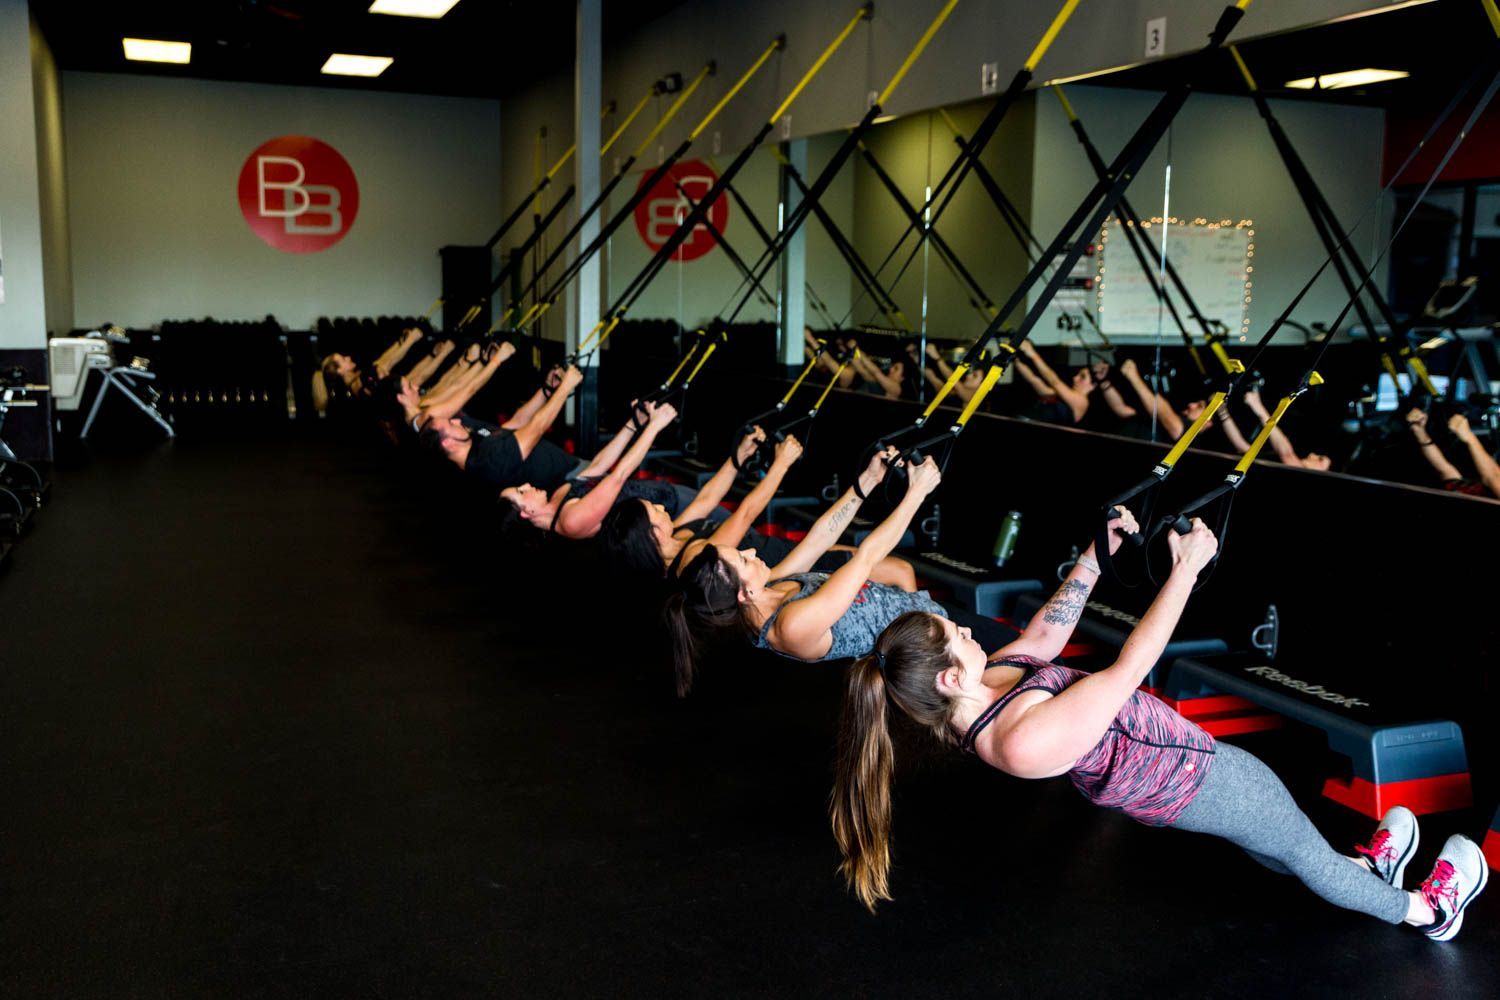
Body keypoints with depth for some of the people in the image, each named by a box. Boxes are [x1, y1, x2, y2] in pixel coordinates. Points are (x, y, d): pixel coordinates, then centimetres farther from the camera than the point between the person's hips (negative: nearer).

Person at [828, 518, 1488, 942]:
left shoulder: (984, 684, -13)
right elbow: (1128, 668, -36)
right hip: (1192, 776, -8)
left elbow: (1046, 632, 0)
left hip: (1149, 788, 8)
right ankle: (1426, 911, 45)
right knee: (1303, 851, 19)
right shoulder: (1022, 741, -41)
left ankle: (1366, 867, 57)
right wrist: (1185, 570, -29)